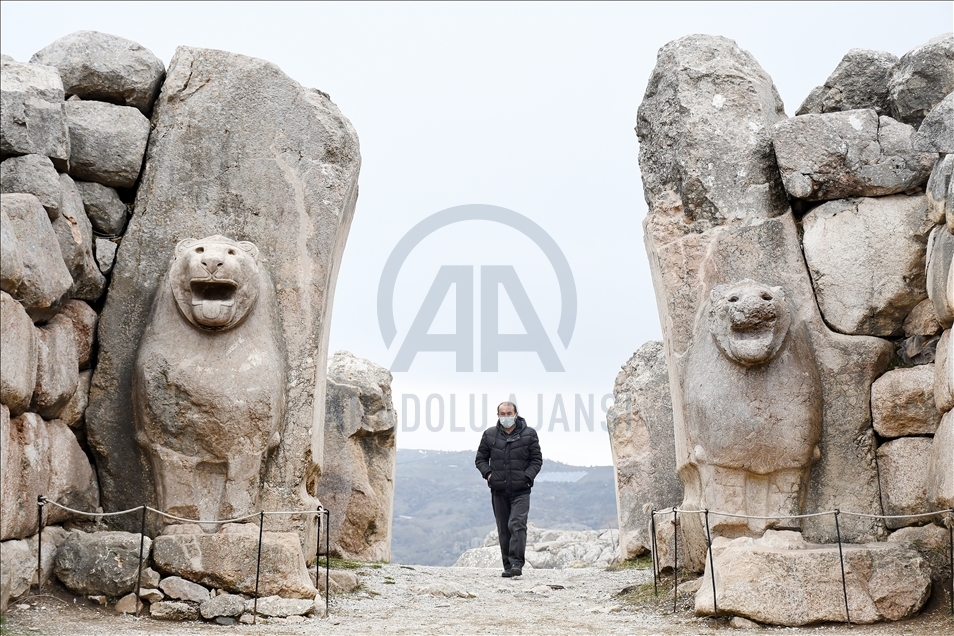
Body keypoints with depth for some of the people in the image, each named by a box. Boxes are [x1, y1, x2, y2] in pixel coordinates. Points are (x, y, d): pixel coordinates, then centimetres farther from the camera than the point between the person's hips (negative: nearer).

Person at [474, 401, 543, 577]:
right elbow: (481, 458, 16)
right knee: (503, 529, 7)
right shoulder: (489, 435, 7)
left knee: (517, 525, -16)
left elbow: (537, 460, 6)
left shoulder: (529, 434, 2)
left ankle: (517, 563, -19)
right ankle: (508, 565, 14)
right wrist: (487, 473, -2)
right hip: (498, 490, 3)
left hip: (521, 491, -3)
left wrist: (527, 476, -9)